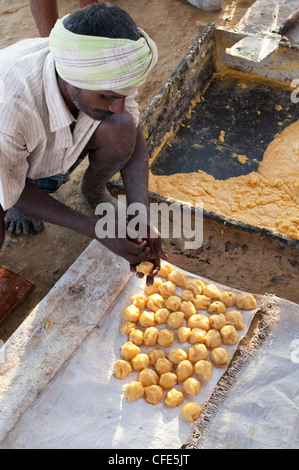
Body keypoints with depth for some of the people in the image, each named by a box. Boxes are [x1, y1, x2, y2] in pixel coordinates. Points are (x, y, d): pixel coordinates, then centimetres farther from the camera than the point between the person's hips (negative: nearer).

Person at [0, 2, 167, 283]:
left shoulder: (105, 70, -29)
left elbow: (133, 137, -14)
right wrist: (97, 231, -30)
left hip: (58, 151, 3)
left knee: (120, 129, -26)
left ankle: (93, 191, 6)